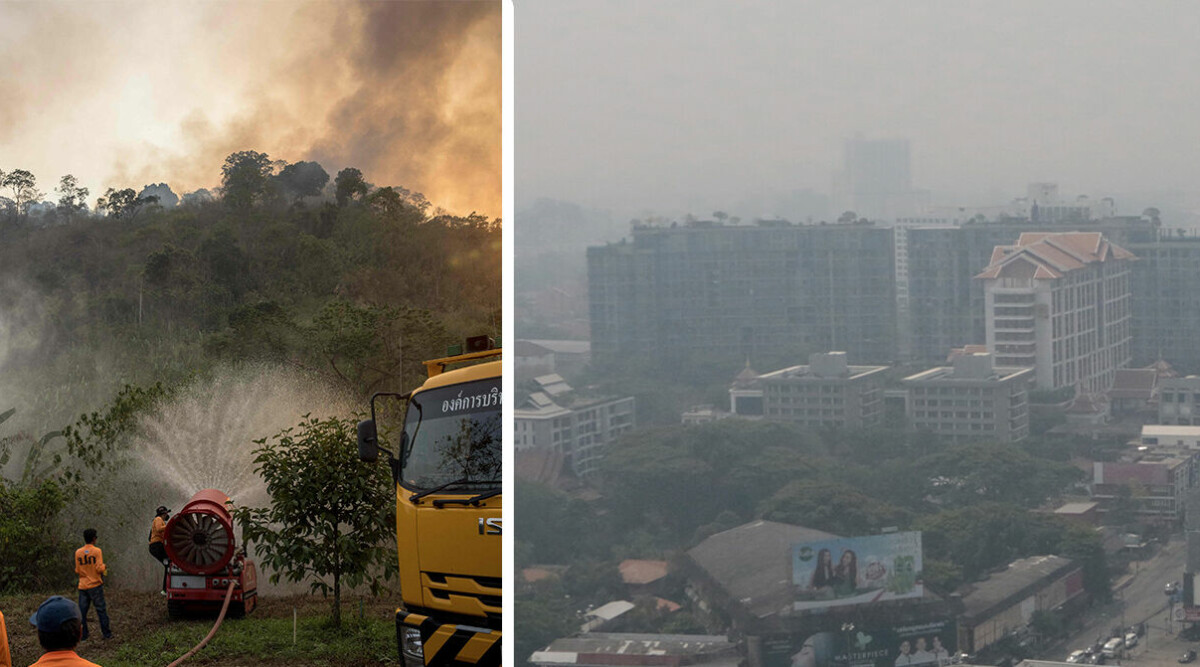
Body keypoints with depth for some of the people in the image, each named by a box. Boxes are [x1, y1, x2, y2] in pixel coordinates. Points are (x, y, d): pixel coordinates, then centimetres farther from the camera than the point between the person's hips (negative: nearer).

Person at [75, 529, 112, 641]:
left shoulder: (78, 552, 2)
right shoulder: (96, 551, -10)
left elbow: (77, 571, 5)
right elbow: (99, 569, -15)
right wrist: (104, 567, 6)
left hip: (82, 586, 3)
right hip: (95, 585, -3)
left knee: (82, 611, 7)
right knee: (101, 609, 4)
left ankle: (82, 635, 7)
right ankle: (106, 633, 7)